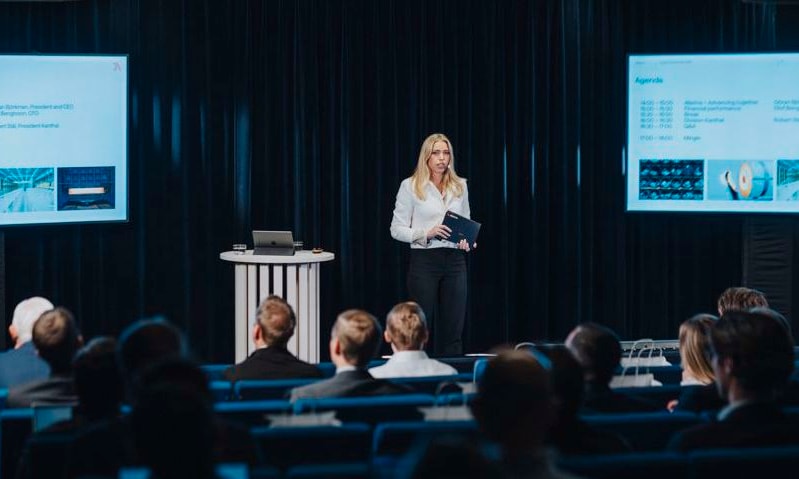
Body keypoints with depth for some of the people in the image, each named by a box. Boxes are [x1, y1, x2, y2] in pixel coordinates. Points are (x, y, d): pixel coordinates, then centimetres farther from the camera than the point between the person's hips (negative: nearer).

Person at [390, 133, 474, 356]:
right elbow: (397, 229, -3)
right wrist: (427, 233, -18)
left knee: (453, 329, 3)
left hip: (455, 260, 4)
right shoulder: (410, 186, -3)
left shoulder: (460, 186, 11)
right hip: (424, 260, -4)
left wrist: (468, 241, -1)